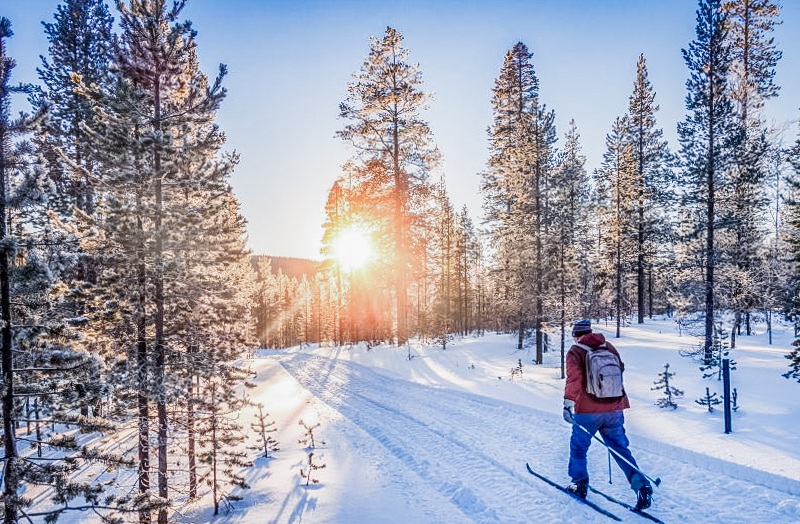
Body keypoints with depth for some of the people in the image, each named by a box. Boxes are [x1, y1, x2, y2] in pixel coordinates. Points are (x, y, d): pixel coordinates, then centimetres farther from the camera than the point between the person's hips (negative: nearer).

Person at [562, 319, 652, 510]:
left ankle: (580, 484, 23)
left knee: (578, 446, 15)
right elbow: (620, 369, 24)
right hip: (614, 409, 4)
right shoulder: (608, 347, 9)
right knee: (620, 449, 14)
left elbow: (574, 377, -20)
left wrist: (568, 402, -24)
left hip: (587, 410, -4)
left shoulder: (575, 351, -5)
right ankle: (641, 485, 2)